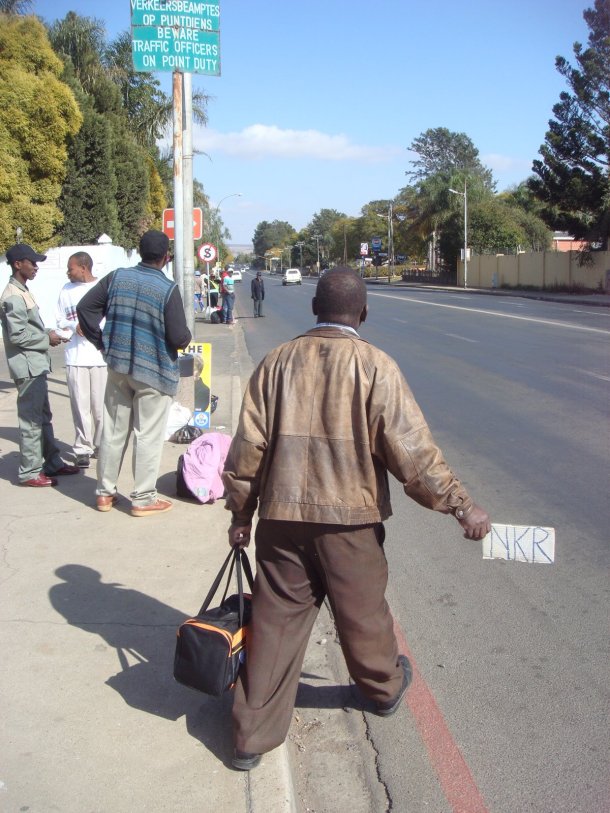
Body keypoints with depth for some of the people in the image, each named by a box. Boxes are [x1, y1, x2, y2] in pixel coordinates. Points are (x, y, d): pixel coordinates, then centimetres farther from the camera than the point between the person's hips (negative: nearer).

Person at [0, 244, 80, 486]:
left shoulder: (22, 292, 15)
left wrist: (47, 334, 4)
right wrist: (47, 339, -12)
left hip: (37, 365, 10)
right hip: (28, 366, -10)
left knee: (44, 417, 16)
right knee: (31, 420, -4)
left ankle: (53, 462, 25)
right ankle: (29, 472, 3)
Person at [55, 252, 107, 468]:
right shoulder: (67, 290, 10)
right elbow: (60, 320, 13)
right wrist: (76, 326, -7)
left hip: (101, 356, -2)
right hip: (75, 357, 2)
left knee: (101, 406, 3)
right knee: (80, 406, 0)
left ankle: (101, 446, 17)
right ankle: (83, 449, 7)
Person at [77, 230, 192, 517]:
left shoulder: (117, 277, -1)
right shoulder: (168, 289, -16)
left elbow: (85, 307, 1)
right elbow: (178, 337, -17)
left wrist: (101, 342, 9)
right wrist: (187, 336, 6)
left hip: (118, 366, 5)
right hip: (154, 371, -5)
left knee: (113, 431, 15)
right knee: (148, 436, 5)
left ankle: (104, 492, 24)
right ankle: (143, 498, 12)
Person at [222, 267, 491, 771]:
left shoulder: (277, 362, 0)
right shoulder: (377, 367, -10)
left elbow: (248, 446, 1)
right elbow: (412, 450, -14)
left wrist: (241, 512, 12)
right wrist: (461, 505, -6)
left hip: (283, 516, 2)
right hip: (351, 520, -2)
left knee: (275, 621, 10)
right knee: (362, 614, 19)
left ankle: (252, 736, 16)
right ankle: (385, 688, 45)